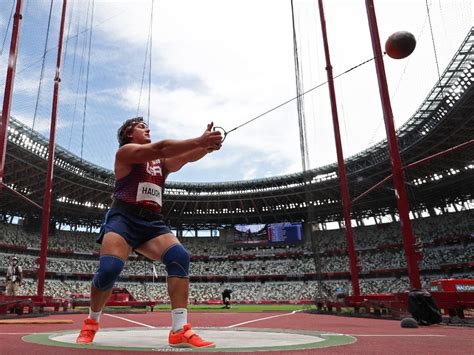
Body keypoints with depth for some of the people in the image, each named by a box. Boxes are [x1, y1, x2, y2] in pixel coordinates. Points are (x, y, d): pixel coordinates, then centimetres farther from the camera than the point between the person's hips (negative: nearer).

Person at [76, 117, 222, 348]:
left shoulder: (161, 162, 23)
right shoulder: (125, 152, 3)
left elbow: (187, 157, 6)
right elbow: (159, 148, -13)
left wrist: (207, 145, -16)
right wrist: (199, 141, -19)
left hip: (152, 222, 5)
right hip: (123, 218, -5)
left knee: (180, 257, -20)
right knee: (109, 269, -21)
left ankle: (179, 331, -22)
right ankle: (91, 324, 11)